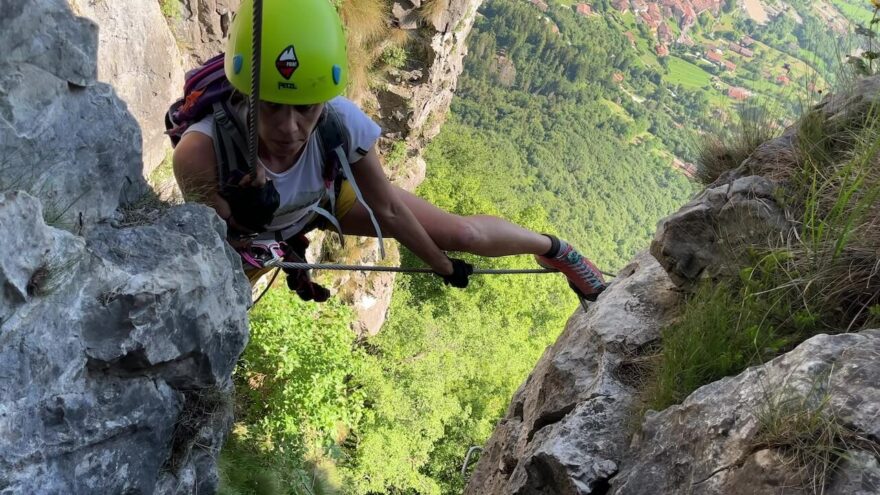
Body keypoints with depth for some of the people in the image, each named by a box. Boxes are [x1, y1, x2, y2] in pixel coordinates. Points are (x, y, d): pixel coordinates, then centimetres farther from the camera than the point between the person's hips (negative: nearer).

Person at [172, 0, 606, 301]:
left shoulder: (344, 124, -38)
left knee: (466, 234, 1)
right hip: (249, 233, -1)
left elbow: (389, 210, -18)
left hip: (326, 197, 1)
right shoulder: (200, 153, -46)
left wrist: (444, 266, -4)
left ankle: (554, 248, 33)